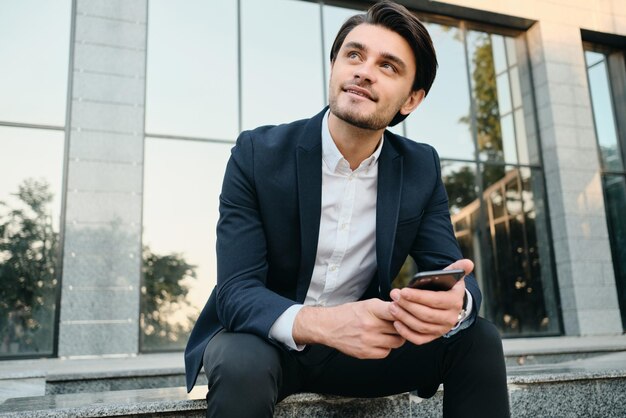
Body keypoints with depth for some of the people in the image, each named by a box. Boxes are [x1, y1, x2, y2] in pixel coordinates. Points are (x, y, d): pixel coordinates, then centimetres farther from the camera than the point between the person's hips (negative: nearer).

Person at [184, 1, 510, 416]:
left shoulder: (421, 169, -4)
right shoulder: (258, 153, -15)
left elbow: (452, 271, -9)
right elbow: (237, 291, -21)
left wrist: (456, 301, -36)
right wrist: (319, 323, -41)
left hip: (359, 343, 3)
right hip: (266, 340, -2)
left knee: (477, 339, -14)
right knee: (243, 365, -35)